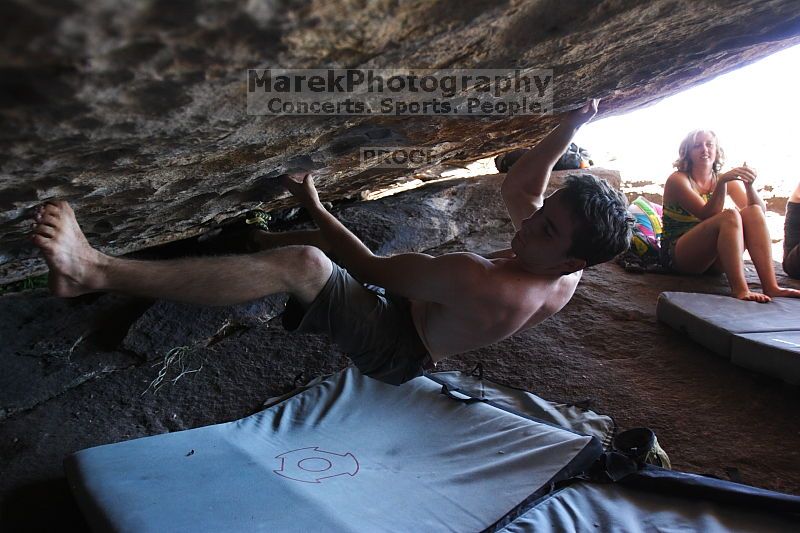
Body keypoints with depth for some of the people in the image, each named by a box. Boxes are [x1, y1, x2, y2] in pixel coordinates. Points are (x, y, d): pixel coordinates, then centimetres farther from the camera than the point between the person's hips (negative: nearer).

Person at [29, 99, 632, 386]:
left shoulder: (484, 283, -35)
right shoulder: (563, 276, -8)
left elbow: (370, 267, -27)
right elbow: (518, 186, 10)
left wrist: (315, 205, -16)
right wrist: (570, 127, 8)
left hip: (394, 348, -10)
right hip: (419, 341, 10)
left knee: (301, 262, -34)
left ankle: (95, 271, -34)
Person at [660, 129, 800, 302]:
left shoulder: (727, 180, 11)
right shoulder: (677, 180, -5)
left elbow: (760, 212, -2)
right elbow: (707, 215, -18)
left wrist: (749, 184, -18)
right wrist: (722, 182, -30)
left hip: (715, 259, 6)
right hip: (677, 254, -5)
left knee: (754, 212, -18)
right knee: (729, 216, -28)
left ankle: (770, 286, -32)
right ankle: (739, 289, -43)